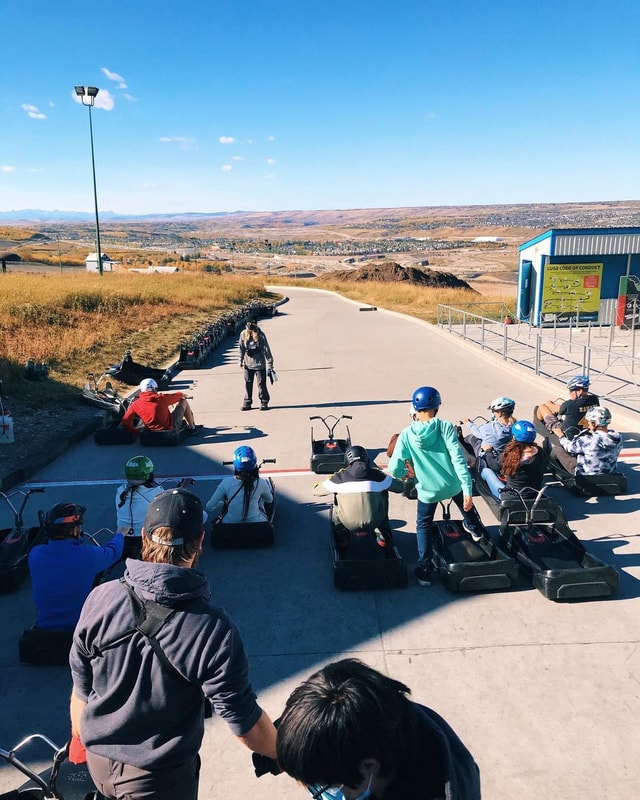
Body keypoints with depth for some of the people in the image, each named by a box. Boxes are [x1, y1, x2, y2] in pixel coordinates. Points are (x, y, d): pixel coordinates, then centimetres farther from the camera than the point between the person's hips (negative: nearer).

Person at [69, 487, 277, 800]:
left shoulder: (101, 598, -20)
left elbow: (82, 688, -5)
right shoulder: (213, 630, -31)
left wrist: (80, 739, 14)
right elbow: (245, 722, -20)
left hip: (98, 760, 4)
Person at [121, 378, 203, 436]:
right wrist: (183, 394, 25)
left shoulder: (136, 404, -10)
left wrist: (137, 432, -2)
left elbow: (125, 422, -15)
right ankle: (192, 428, 25)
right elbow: (178, 395, 2)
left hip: (152, 430, 5)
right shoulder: (161, 398, -18)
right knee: (183, 401, 14)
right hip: (170, 428, -5)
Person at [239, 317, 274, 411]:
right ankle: (247, 402, 20)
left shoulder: (260, 335, -12)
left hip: (260, 364, -3)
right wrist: (241, 360, 12)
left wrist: (270, 364, -10)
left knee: (261, 384, 3)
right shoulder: (243, 334, -3)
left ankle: (264, 402, 16)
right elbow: (242, 348, 8)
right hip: (248, 364, 3)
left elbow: (266, 349, -9)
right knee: (248, 384, 9)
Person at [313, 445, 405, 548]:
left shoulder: (339, 477, -3)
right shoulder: (377, 475, -1)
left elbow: (316, 491, 10)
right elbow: (400, 487, 14)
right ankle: (383, 536, 32)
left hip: (350, 523, -1)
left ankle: (342, 539, 27)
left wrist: (317, 484, 32)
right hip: (374, 523, 1)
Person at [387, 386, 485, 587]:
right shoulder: (446, 427, -14)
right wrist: (467, 489, -18)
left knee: (423, 527, 19)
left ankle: (424, 571, 14)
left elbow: (394, 469, -14)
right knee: (465, 505, 35)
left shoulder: (406, 434, -13)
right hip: (453, 485, 1)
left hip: (428, 490, -1)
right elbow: (458, 459, -20)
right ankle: (475, 529, 61)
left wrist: (404, 474, 10)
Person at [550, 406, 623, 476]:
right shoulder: (617, 437, -17)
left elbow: (570, 447, -12)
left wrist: (561, 436, 7)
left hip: (584, 473, -6)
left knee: (557, 449, 10)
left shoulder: (588, 440, -32)